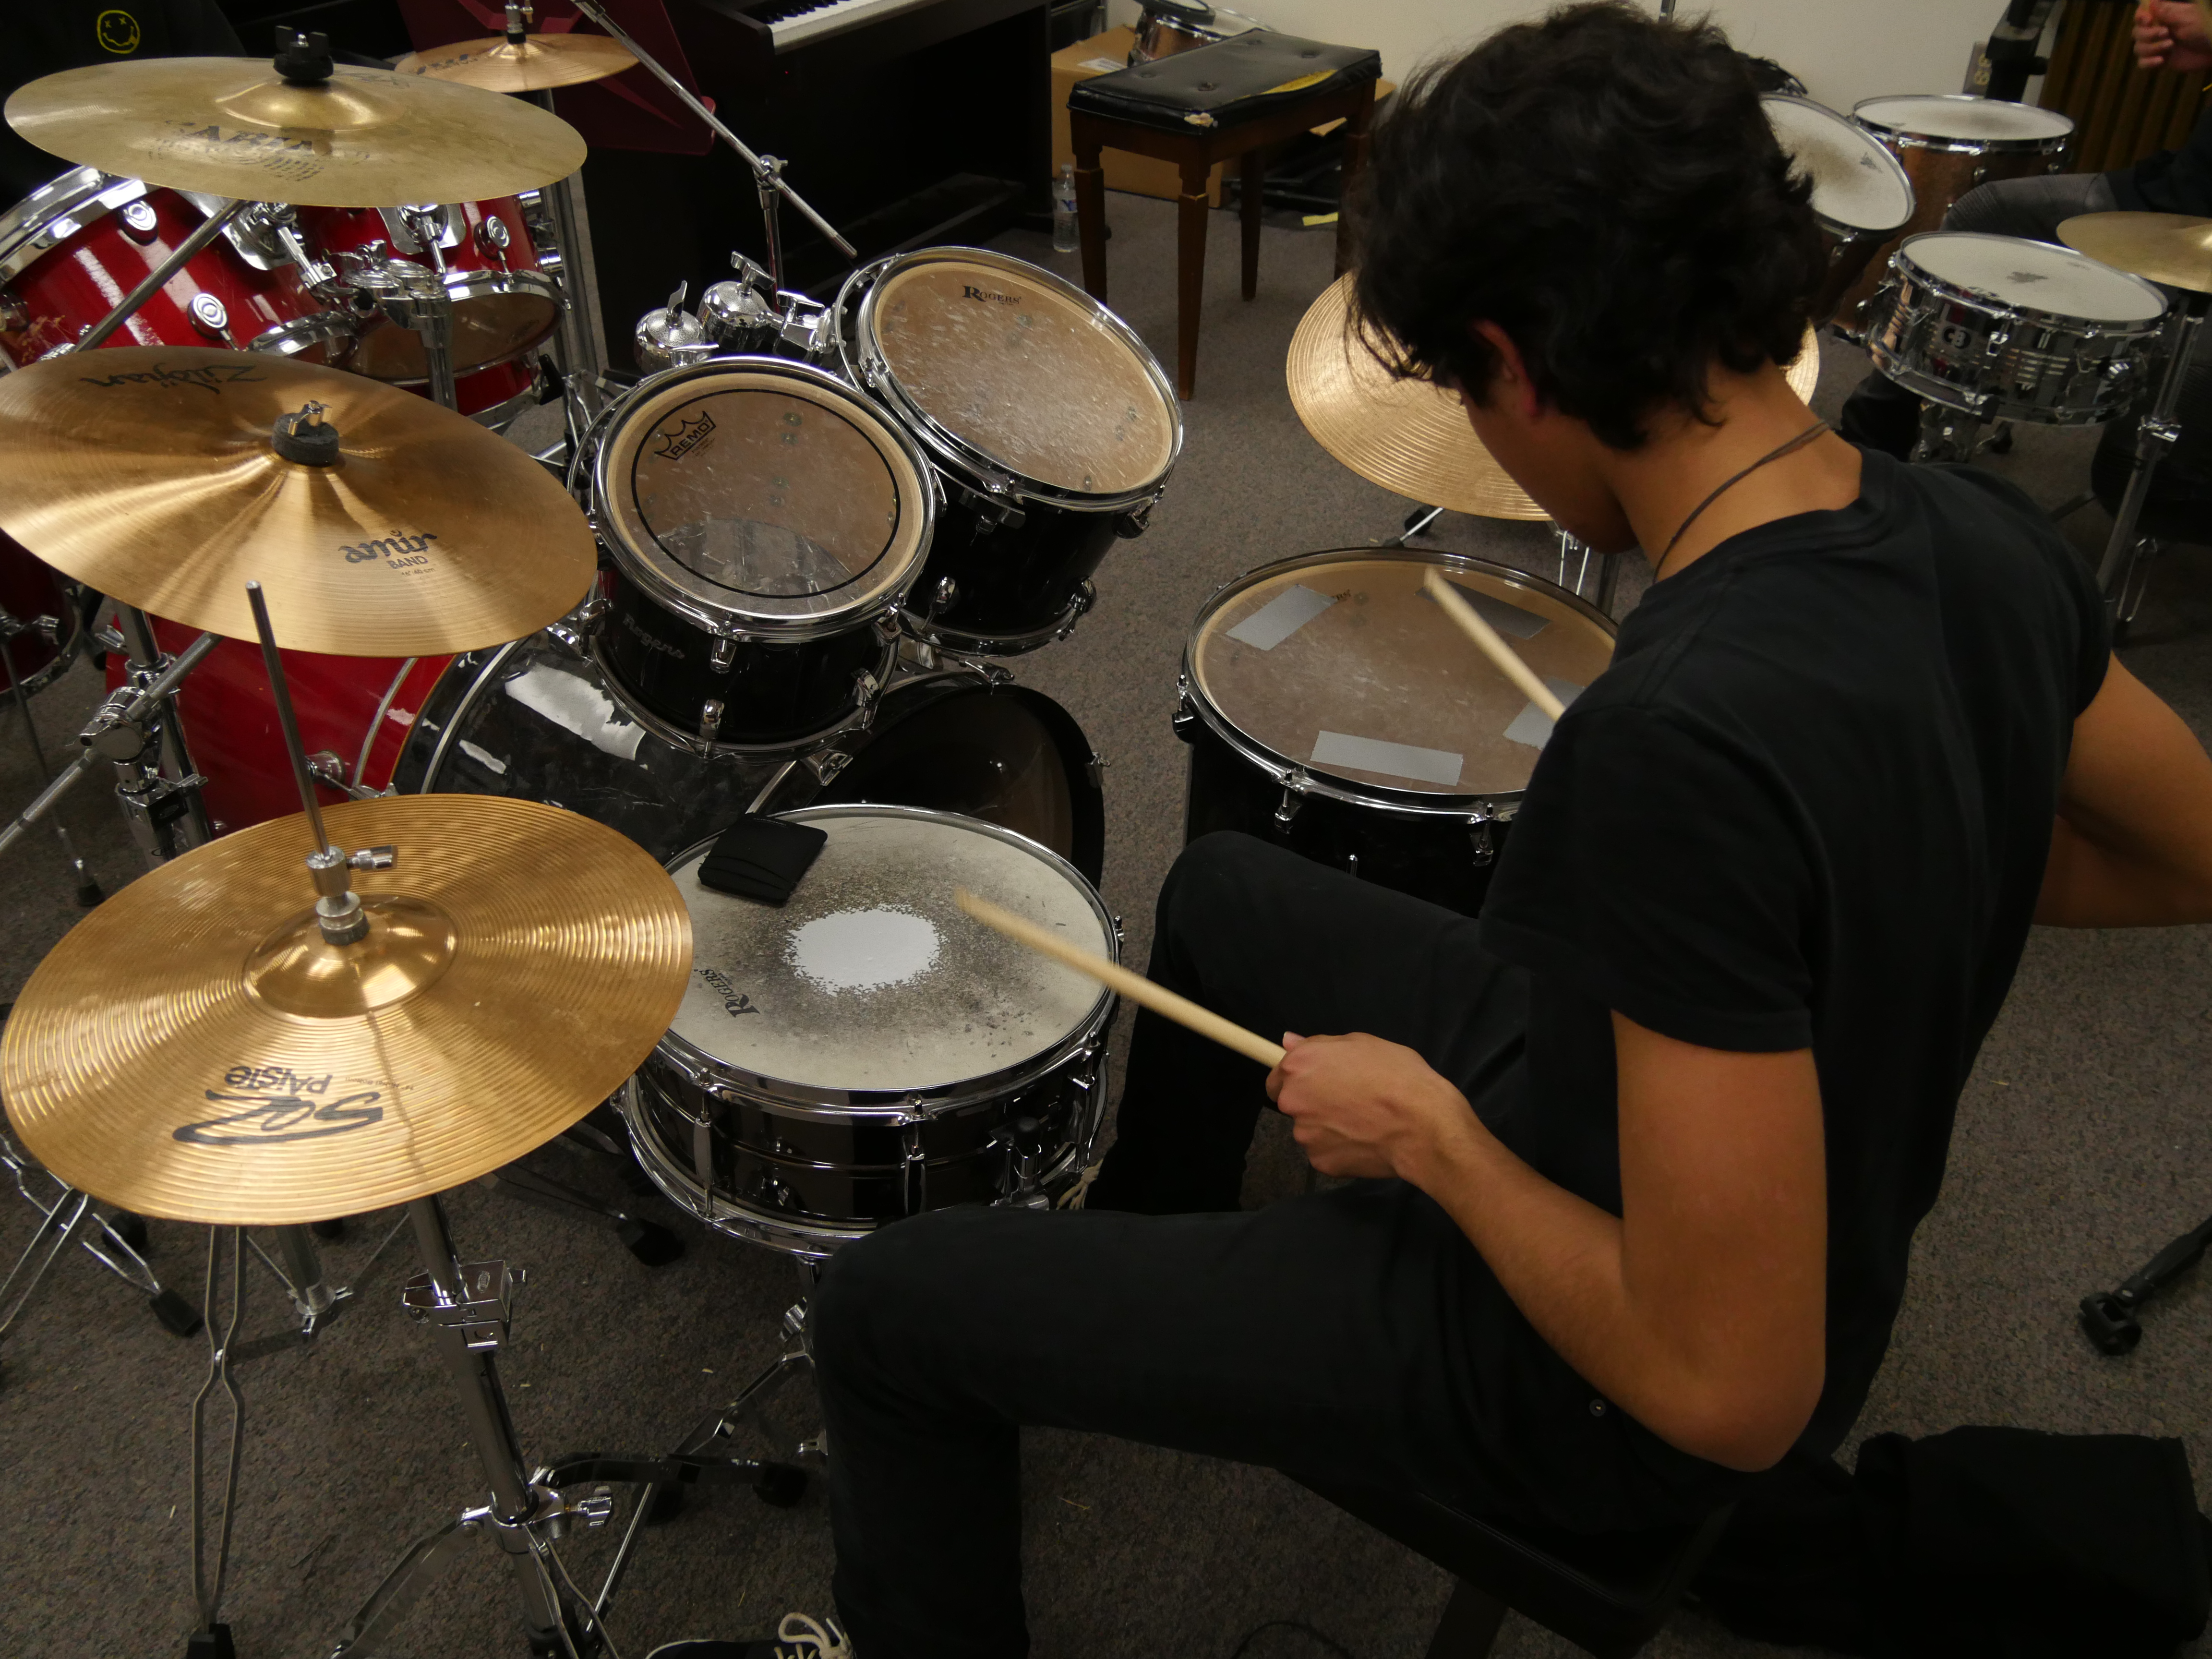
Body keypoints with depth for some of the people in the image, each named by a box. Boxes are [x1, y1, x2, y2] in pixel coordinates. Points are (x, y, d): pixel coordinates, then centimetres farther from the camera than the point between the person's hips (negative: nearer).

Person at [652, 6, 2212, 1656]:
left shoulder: (1686, 736, -39)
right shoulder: (1980, 531, -13)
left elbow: (1730, 1390, -32)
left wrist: (1427, 1128, -20)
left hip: (1587, 1377, -8)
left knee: (888, 1302, 1)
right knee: (1224, 892, 24)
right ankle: (1147, 1245, 50)